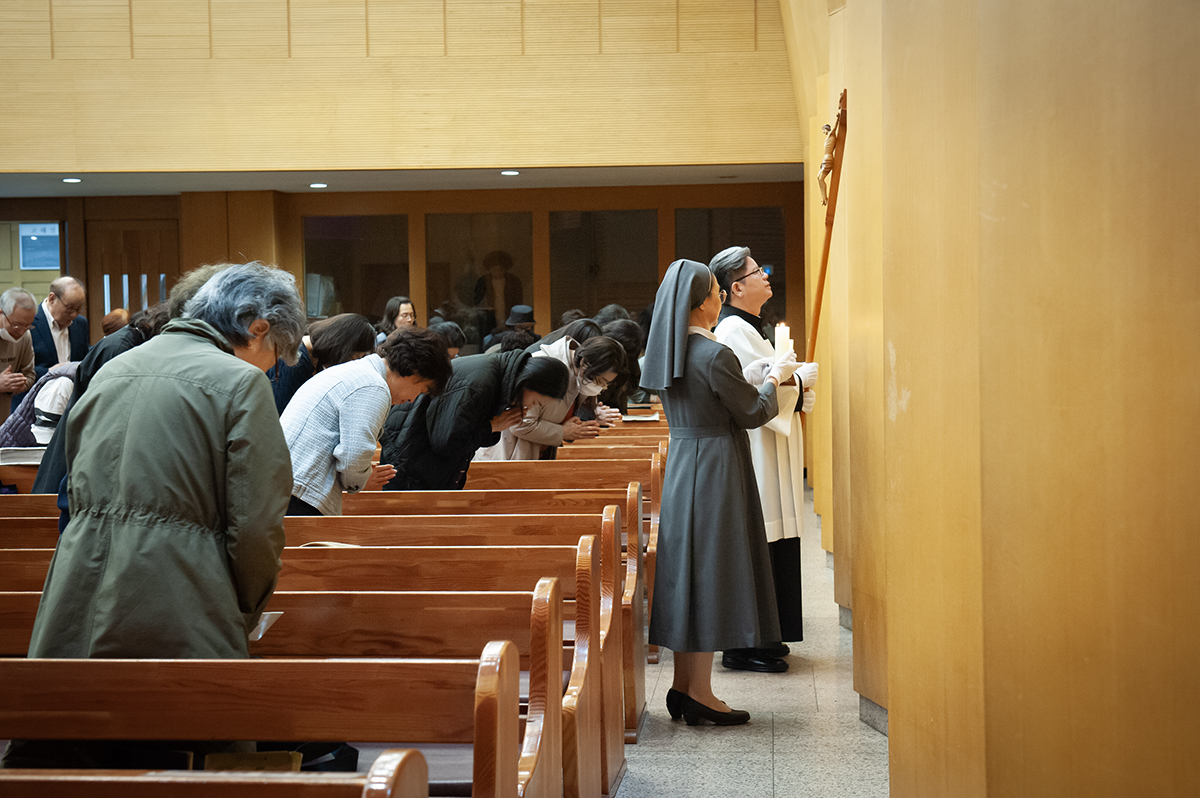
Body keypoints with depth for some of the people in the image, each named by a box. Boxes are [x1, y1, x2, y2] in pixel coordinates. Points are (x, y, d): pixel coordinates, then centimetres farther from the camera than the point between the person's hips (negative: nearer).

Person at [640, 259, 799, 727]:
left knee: (686, 571, 12)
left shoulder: (668, 353, 8)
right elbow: (753, 413, -11)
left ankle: (682, 687, 18)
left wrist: (752, 379, 23)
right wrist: (774, 378, 6)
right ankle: (699, 693, 1)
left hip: (681, 468, 9)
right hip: (714, 473, -8)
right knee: (710, 571, -3)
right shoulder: (715, 355, -19)